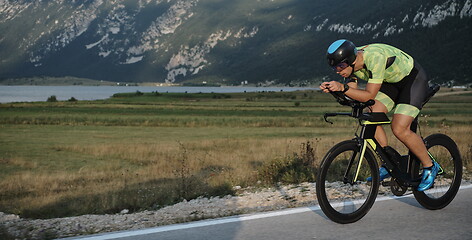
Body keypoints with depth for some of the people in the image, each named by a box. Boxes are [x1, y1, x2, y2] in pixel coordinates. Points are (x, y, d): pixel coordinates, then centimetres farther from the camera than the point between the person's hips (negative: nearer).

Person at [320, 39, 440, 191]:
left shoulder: (375, 58, -36)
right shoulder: (349, 63, -13)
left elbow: (370, 95, -35)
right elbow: (352, 93, -8)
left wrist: (342, 87, -44)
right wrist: (333, 89, -26)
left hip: (414, 79, -8)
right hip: (391, 81, 8)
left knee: (399, 129, -19)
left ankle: (430, 167, 2)